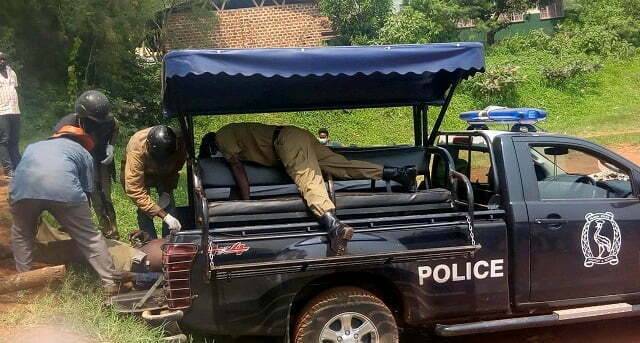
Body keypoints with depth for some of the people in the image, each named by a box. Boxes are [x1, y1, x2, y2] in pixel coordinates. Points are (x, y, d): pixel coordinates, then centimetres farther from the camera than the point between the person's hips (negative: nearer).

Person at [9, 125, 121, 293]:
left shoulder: (34, 146, 42)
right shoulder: (83, 152, 33)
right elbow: (87, 192, 30)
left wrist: (32, 216, 55)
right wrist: (77, 221, 43)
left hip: (23, 186, 2)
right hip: (64, 188, -2)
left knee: (21, 234, 30)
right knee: (89, 236, 13)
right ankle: (111, 283, 15)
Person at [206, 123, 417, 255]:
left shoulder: (222, 137, 7)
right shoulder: (234, 134, 33)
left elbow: (237, 168, -1)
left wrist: (245, 204, -1)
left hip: (287, 140, -9)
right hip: (297, 136, 9)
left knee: (308, 181, -29)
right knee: (342, 167, -2)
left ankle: (334, 226, -53)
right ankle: (397, 173, -11)